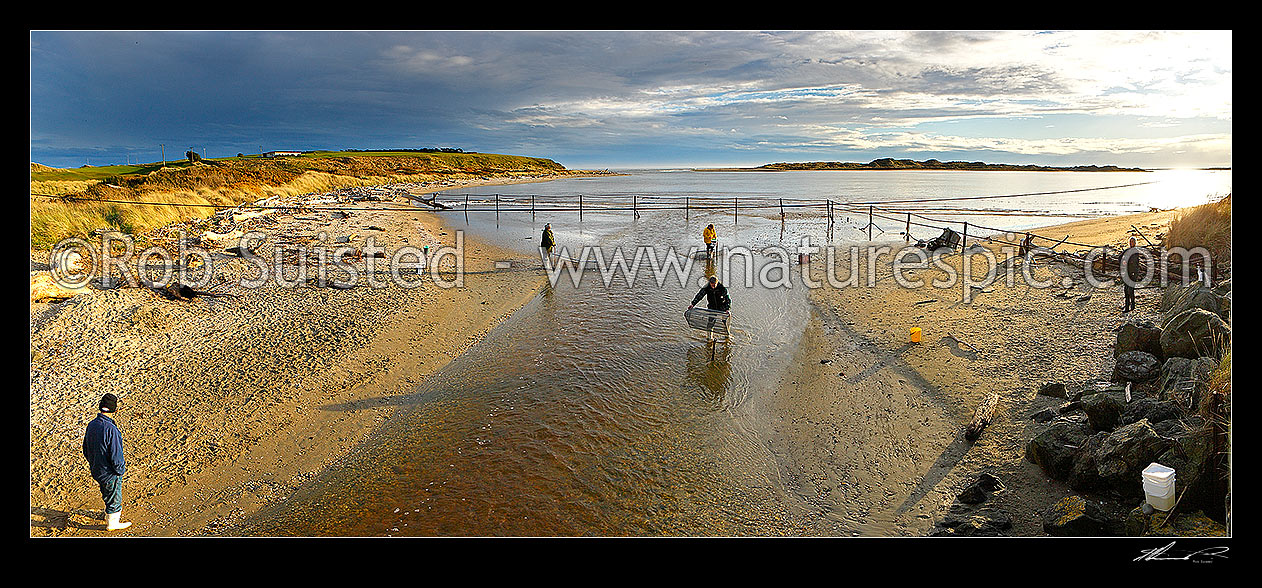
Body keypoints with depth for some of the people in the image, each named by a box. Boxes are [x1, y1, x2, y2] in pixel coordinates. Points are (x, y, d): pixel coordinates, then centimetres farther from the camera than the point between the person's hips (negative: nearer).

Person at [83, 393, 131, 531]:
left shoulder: (91, 425, -6)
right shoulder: (110, 429, -31)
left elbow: (85, 449, 8)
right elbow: (116, 456, -27)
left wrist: (93, 463, 21)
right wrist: (121, 470, -10)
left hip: (96, 471, 7)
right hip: (110, 473, -7)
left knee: (107, 494, 29)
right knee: (114, 498, 14)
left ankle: (113, 512, 48)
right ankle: (112, 523, 30)